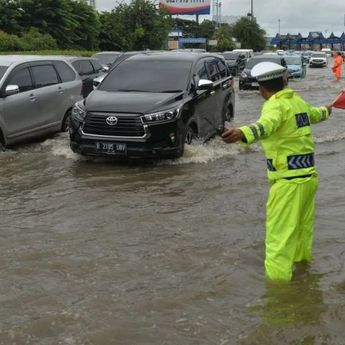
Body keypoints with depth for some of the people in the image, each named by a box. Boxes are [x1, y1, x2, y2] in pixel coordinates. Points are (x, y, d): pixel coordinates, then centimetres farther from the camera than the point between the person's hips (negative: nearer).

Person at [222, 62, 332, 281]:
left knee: (279, 232, -9)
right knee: (303, 223, 28)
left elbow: (266, 125, -38)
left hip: (289, 179, -9)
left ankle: (277, 276, -10)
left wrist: (243, 133, -57)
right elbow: (313, 113, 36)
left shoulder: (276, 105, -14)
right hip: (309, 174, 9)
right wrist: (325, 111, 60)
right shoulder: (298, 101, 13)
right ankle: (302, 256, 48)